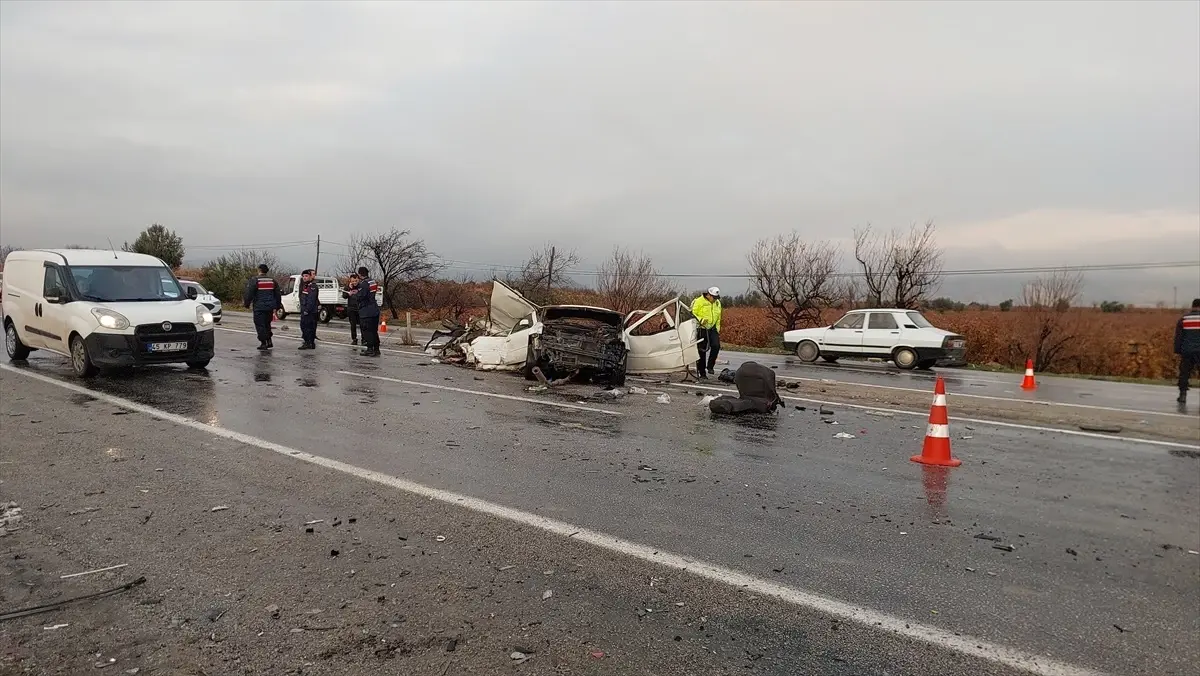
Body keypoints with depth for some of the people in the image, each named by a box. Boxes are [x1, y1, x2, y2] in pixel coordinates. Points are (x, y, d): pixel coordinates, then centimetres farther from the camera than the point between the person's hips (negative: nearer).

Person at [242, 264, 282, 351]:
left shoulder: (254, 280, -8)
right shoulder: (272, 281, 8)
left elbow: (249, 294, -9)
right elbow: (277, 294, 14)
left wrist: (247, 303, 3)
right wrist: (277, 306, 21)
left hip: (259, 307, -5)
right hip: (270, 307, 5)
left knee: (260, 325, 1)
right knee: (267, 324, 19)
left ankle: (263, 343, -1)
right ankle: (269, 341, 15)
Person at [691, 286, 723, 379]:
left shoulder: (717, 303, 10)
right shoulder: (699, 302, -10)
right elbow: (692, 314, -10)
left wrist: (717, 330, 16)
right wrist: (700, 320, -25)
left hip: (712, 329, 4)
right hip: (701, 329, -4)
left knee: (716, 346, -18)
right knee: (701, 351, 0)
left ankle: (710, 366, -1)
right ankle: (702, 373, 10)